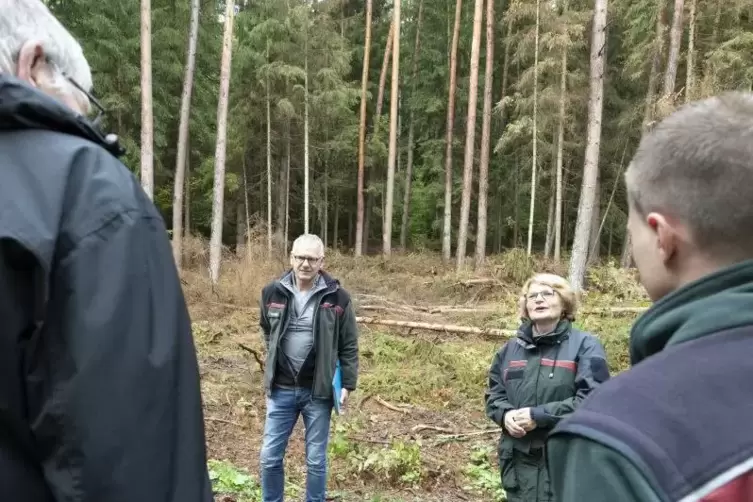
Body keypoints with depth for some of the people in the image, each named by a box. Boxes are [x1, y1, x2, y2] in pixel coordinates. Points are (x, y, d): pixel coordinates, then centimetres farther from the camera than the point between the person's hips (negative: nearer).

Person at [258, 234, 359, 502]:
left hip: (318, 391, -2)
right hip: (281, 390, 2)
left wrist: (348, 384, -3)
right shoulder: (272, 292, -3)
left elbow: (349, 345, -1)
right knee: (270, 457, 9)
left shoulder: (337, 297, -8)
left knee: (316, 460, 10)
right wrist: (278, 356, 10)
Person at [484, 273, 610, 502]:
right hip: (519, 461, 5)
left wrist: (539, 415, -19)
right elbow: (494, 393, 17)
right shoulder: (511, 348, 14)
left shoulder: (585, 345, -4)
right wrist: (505, 415, -7)